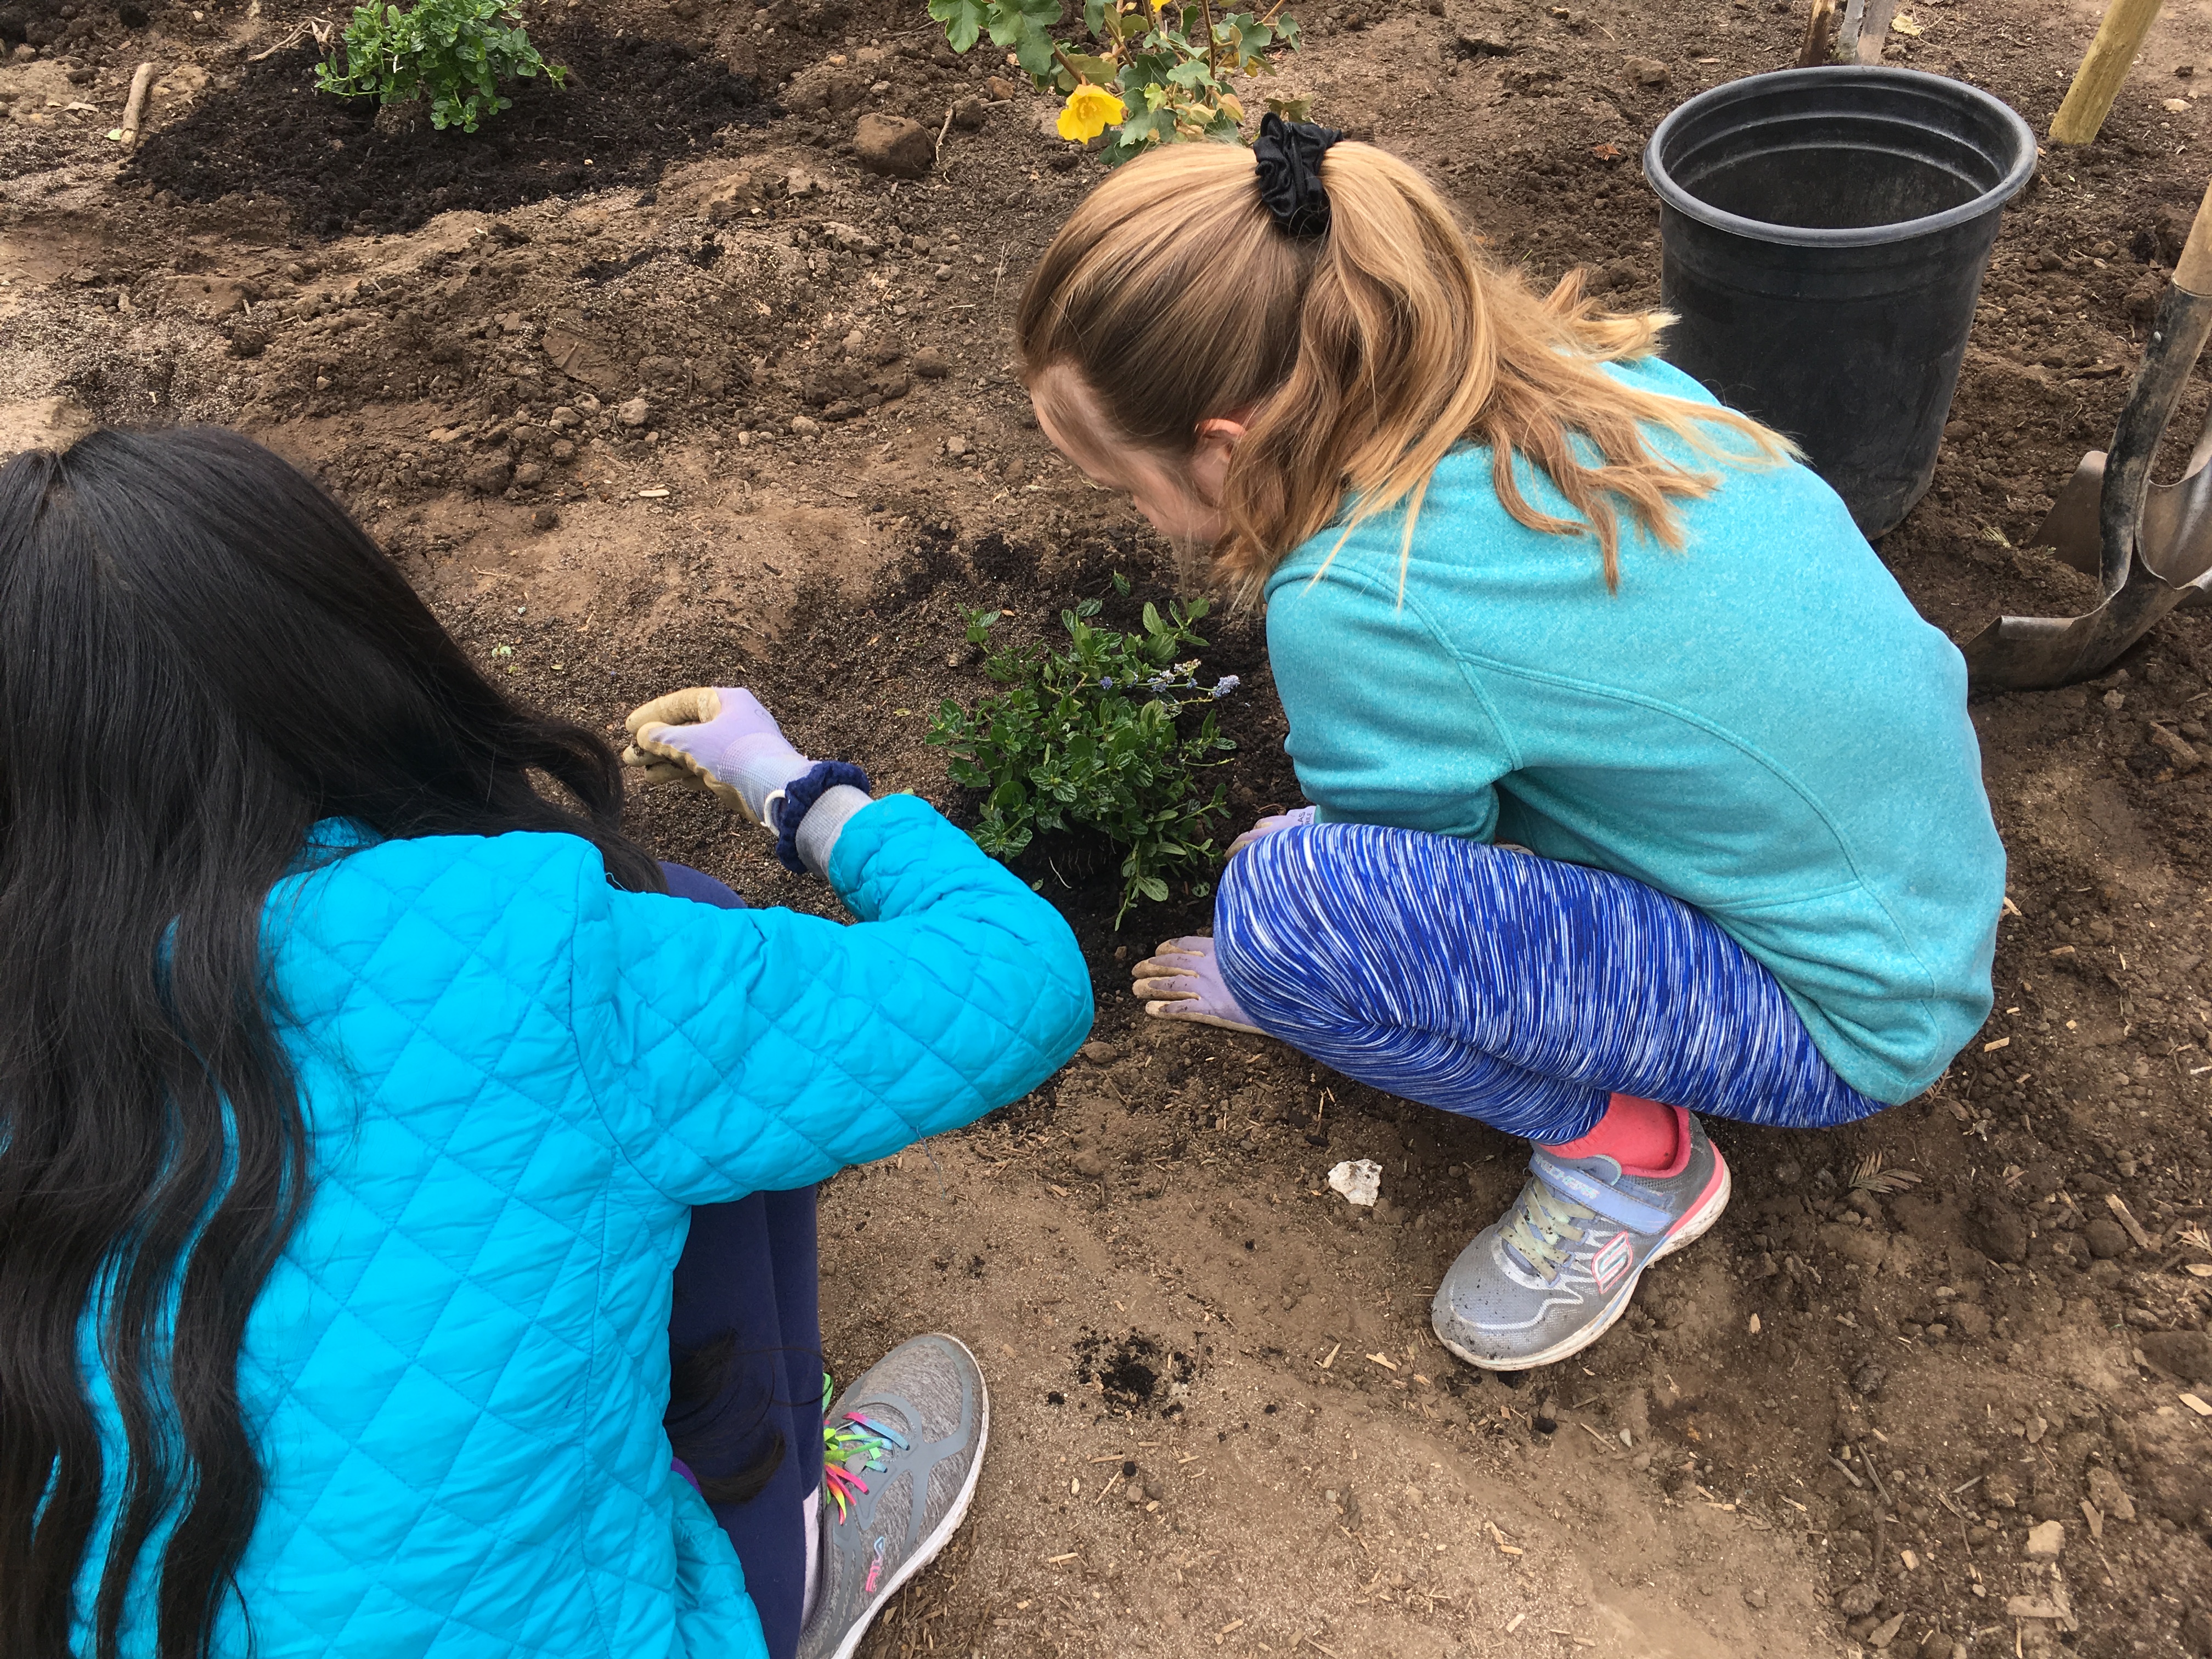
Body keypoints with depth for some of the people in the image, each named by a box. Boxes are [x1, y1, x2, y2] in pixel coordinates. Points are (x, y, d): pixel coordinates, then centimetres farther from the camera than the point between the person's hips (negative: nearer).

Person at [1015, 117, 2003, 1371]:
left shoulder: (1362, 606, -29)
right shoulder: (1559, 366, -8)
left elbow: (1403, 933, -10)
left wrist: (1262, 982, 10)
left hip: (1840, 1024, -8)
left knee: (1288, 901, -26)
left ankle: (1627, 1153, -4)